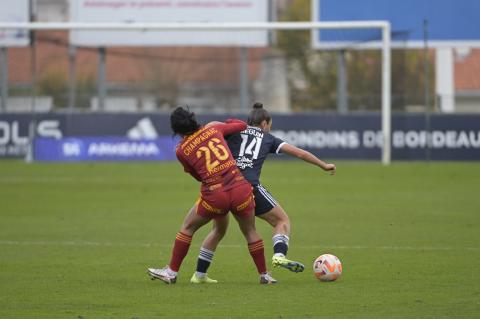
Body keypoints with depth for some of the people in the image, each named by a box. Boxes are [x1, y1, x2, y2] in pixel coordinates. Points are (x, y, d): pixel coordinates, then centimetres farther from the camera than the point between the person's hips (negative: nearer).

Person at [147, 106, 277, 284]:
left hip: (214, 195, -2)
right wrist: (228, 122, 38)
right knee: (250, 232, 22)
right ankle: (264, 275, 27)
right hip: (241, 188, 2)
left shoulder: (181, 150, 2)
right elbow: (242, 125, 20)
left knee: (187, 228, 19)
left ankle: (172, 272, 22)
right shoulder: (213, 128, 7)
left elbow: (198, 176, 13)